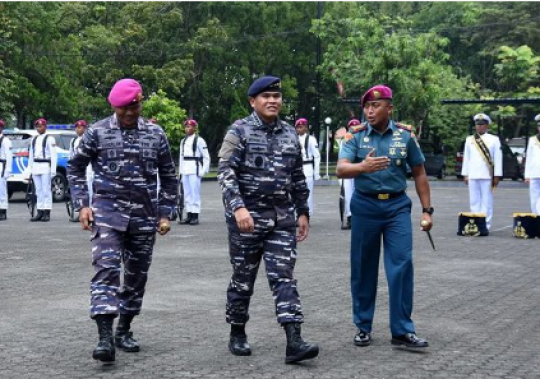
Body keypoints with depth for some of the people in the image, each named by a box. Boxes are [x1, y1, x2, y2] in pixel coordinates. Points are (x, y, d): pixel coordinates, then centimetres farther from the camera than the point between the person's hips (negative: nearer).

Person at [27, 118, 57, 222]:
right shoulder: (34, 139, 17)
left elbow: (53, 155, -8)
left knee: (46, 190, -5)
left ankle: (47, 213, -4)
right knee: (39, 191, 7)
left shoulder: (49, 139, -3)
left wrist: (53, 170, -14)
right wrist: (29, 169, 15)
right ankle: (40, 212, 10)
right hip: (35, 167, 6)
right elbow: (31, 155, 20)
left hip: (46, 167, -6)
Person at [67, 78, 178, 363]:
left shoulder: (156, 134, 6)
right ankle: (105, 337, -22)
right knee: (106, 269, -17)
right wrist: (82, 204, -1)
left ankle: (124, 331, 25)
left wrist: (165, 213, 7)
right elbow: (75, 168, 9)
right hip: (108, 211, -3)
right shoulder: (97, 133, 1)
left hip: (145, 216, 3)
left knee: (137, 275, 9)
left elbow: (168, 177, 13)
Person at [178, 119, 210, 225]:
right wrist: (180, 170, 14)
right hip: (185, 171, 7)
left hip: (195, 170, -7)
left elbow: (206, 157, -6)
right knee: (187, 193, 8)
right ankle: (189, 215, 14)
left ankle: (195, 216, -5)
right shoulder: (183, 141, 16)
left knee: (195, 192, -7)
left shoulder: (199, 140, -6)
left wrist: (203, 171, -9)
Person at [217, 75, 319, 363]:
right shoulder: (239, 131, -4)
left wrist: (303, 212, 14)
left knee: (284, 278, -4)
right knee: (243, 279, 8)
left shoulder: (290, 134, 11)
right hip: (247, 217, -3)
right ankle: (237, 335, 24)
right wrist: (238, 207, -25)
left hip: (283, 219, 3)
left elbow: (298, 177, 18)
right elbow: (225, 172, -13)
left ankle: (294, 341, -10)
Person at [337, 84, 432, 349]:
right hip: (365, 205, 0)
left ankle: (402, 330, -1)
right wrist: (362, 167, -36)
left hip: (397, 205, 0)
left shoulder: (405, 135, 2)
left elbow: (419, 173, 9)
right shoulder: (356, 136, -1)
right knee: (363, 268, 7)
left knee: (402, 265, -8)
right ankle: (363, 327, 21)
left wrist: (427, 210, 6)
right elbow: (341, 169, -15)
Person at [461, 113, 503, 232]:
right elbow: (466, 158, 13)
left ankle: (486, 225, 2)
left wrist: (497, 176, -4)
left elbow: (498, 158, 0)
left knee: (487, 201, -1)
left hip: (487, 176, -3)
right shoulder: (469, 140, 11)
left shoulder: (494, 140, 2)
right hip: (472, 176, 3)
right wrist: (465, 174, 9)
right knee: (474, 201, 4)